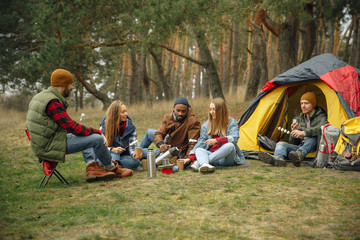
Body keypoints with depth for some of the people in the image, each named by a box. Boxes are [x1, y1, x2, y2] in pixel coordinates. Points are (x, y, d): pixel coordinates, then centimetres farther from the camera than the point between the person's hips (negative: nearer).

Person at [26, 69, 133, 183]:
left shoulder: (41, 96, 13)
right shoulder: (53, 102, -20)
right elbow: (71, 126, -20)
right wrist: (98, 132, -10)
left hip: (42, 143, 11)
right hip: (50, 146, -11)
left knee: (86, 135, 24)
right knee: (97, 139, -14)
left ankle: (91, 168, 9)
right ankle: (111, 168, 11)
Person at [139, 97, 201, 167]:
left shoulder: (193, 122, -28)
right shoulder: (168, 117, -10)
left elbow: (192, 143, -31)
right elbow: (159, 133, -15)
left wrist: (188, 158, -45)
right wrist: (160, 144, -38)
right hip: (168, 144, 7)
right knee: (149, 132, 17)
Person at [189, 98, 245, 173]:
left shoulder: (231, 123, 2)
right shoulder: (206, 125, 12)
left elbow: (234, 138, -15)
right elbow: (201, 142, 6)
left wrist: (216, 140, -30)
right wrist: (190, 157, -7)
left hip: (226, 158, -3)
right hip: (212, 155, 3)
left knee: (230, 146, -34)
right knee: (199, 150, -25)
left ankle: (200, 162, -43)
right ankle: (204, 164, -61)